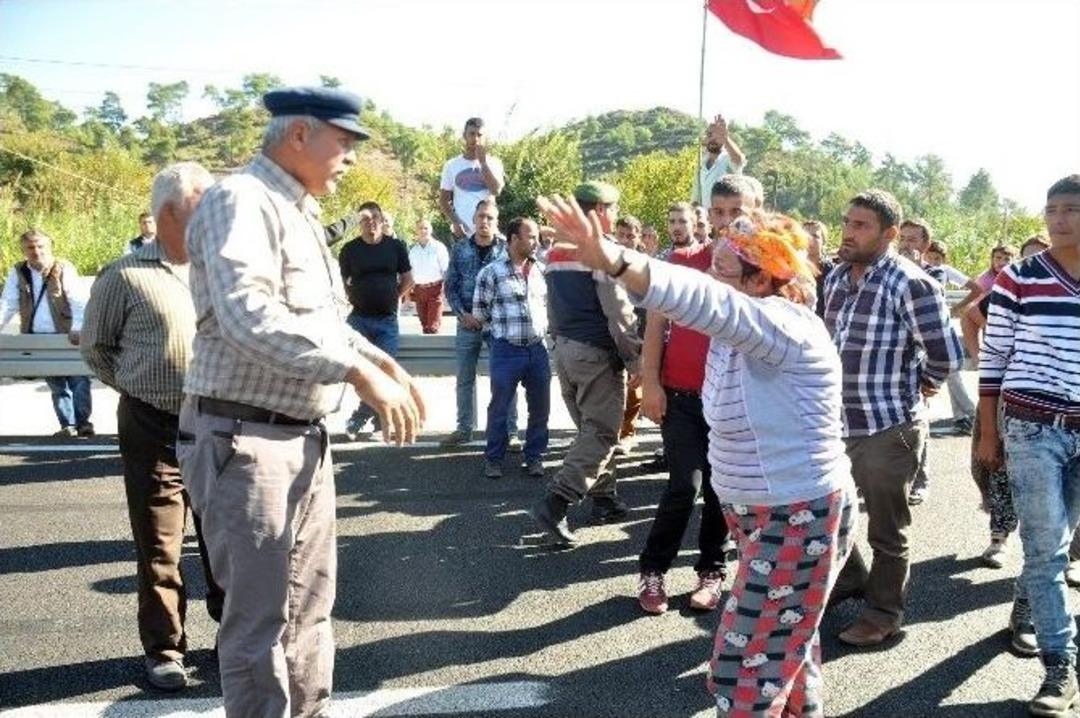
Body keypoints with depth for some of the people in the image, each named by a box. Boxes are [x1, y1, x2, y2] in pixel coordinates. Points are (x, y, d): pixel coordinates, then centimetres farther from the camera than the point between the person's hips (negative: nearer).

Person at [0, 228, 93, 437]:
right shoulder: (18, 273, 7)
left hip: (65, 337, -4)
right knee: (57, 386, 11)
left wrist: (77, 328, -27)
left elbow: (79, 301, -15)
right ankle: (68, 425, 17)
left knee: (78, 380, -6)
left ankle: (83, 422, 2)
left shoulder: (64, 269, -6)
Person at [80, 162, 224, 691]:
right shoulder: (125, 276, -6)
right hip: (153, 430, -3)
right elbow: (95, 347, 5)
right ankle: (164, 649, 20)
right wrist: (139, 386, 6)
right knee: (159, 547, 6)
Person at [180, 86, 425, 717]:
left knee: (310, 603, 20)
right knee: (261, 619, 0)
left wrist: (382, 361, 12)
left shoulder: (299, 212, 16)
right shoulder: (241, 200, -15)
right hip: (245, 442, -10)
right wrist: (358, 372, -30)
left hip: (304, 439, 10)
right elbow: (247, 315, -31)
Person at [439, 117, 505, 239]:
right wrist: (455, 223, -8)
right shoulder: (452, 165, 6)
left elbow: (496, 190, -12)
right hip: (462, 232, 0)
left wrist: (483, 161, -13)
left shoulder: (493, 162, 5)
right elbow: (444, 200, 7)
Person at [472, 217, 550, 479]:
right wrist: (504, 325, 7)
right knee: (500, 407, 4)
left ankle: (535, 456, 23)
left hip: (538, 348, 4)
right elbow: (479, 312, -1)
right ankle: (493, 459, 17)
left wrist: (544, 325, 9)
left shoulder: (541, 270, 7)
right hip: (507, 350, -4)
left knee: (540, 407, 8)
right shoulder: (491, 272, -7)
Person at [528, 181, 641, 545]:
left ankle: (605, 498, 23)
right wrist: (636, 359, -10)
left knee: (591, 429, 17)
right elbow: (619, 312, -15)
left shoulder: (555, 253, 13)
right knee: (601, 433, -4)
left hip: (565, 349, 9)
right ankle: (554, 503, -12)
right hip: (598, 352, -9)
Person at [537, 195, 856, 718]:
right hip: (759, 510, 10)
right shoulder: (740, 329, 6)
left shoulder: (784, 324, -26)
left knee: (747, 665, -3)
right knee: (785, 637, 27)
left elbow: (707, 303, -42)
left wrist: (611, 261, -55)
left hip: (798, 515, -10)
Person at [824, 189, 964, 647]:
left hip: (889, 427, -7)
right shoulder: (836, 278, 7)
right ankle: (848, 578, 45)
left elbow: (947, 355, -14)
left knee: (886, 531, 8)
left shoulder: (910, 284, -17)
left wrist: (921, 384, 2)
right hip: (835, 422, 7)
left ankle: (883, 615, 27)